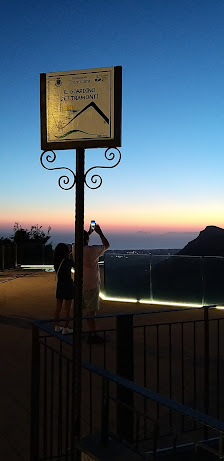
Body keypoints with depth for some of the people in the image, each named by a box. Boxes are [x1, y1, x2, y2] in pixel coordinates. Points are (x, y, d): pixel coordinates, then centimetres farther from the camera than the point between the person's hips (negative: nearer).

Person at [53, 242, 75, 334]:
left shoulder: (56, 261, 1)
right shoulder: (68, 261, -16)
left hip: (59, 285, 6)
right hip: (68, 285, -6)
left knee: (58, 307, 13)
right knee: (67, 308, 1)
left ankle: (57, 327, 21)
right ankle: (65, 328, 4)